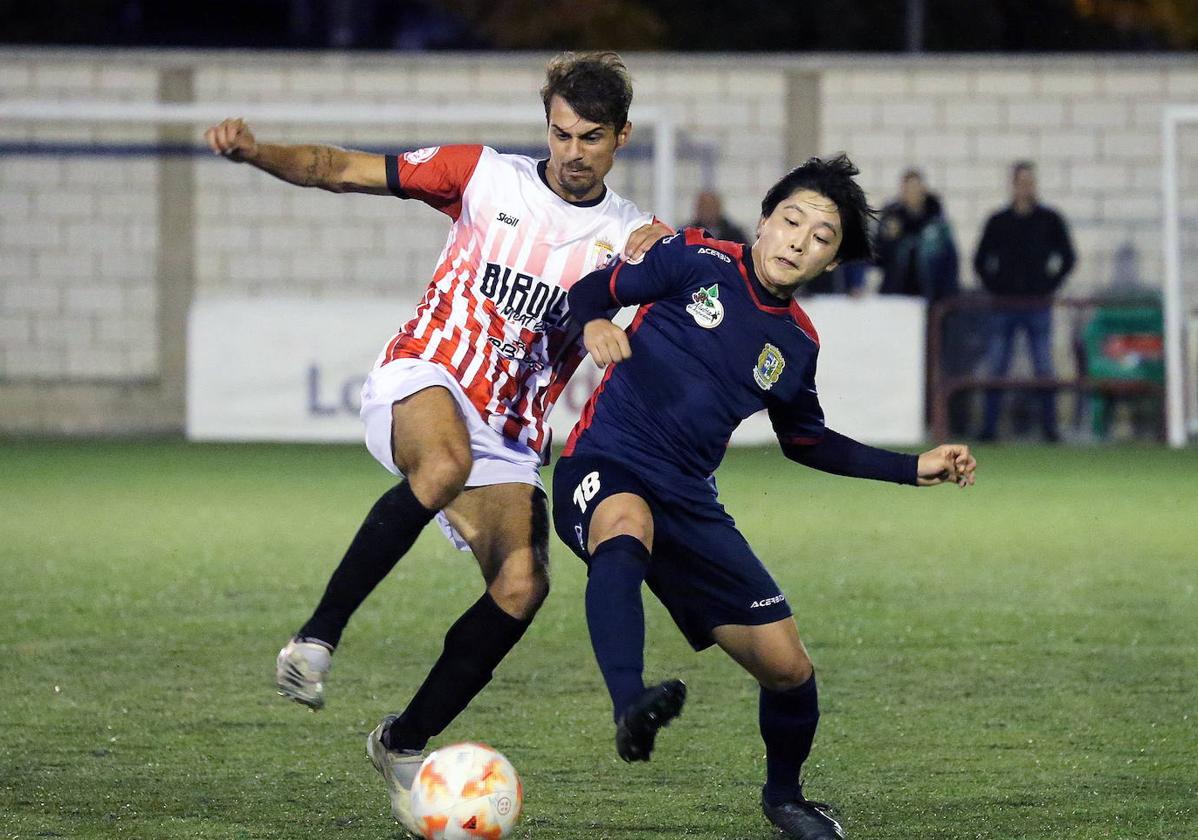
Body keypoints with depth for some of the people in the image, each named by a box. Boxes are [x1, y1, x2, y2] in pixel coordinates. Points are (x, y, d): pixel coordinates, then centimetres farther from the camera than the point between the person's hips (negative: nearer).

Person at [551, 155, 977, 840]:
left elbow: (808, 443, 25)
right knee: (626, 528, -44)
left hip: (690, 501, 5)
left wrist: (915, 469, 20)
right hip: (606, 468, -5)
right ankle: (631, 710, -62)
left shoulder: (796, 345, 11)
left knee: (787, 667, 0)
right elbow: (590, 291, 0)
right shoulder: (697, 261, -3)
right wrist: (595, 325, -24)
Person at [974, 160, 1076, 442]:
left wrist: (1051, 286, 1)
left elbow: (1068, 258, 9)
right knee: (997, 369, 0)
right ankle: (989, 426, 3)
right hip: (1004, 307, 1)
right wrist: (993, 286, 4)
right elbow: (980, 260, 14)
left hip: (1038, 305, -1)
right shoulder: (998, 221, 7)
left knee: (1044, 369, -2)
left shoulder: (1050, 220, 5)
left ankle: (1049, 426, 2)